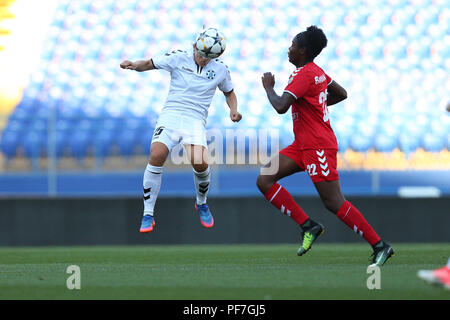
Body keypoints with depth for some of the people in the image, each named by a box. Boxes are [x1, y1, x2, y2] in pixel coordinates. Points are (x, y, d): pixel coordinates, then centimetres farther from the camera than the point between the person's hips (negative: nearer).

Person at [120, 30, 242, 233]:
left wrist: (233, 110, 5)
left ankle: (201, 204, 13)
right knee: (157, 155, -24)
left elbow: (229, 93, 25)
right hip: (170, 115, -1)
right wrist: (134, 65, -14)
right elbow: (149, 64, 7)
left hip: (195, 119, 1)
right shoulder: (178, 58, 4)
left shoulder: (220, 69, 9)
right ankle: (148, 215, -12)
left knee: (200, 163, -22)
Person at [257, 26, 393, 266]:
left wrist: (269, 87, -8)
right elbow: (341, 94, 26)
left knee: (334, 203, -10)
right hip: (302, 145, 10)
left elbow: (280, 106, -26)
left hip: (318, 147, -10)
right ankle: (308, 226, -2)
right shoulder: (317, 72, 12)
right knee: (264, 180, 1)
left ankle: (380, 246, -5)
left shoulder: (304, 75, -17)